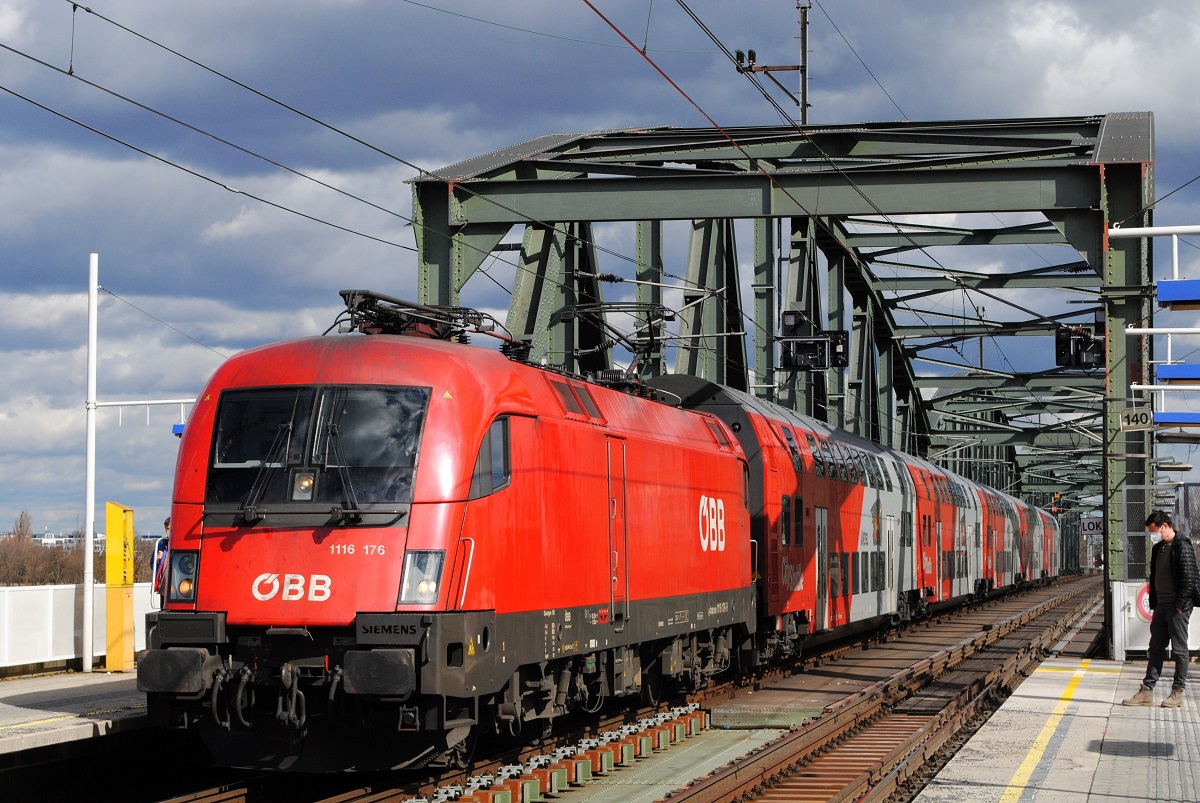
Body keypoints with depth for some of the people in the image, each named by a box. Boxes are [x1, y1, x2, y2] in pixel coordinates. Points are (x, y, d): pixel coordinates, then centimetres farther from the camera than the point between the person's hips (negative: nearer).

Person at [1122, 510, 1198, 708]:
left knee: (1179, 650, 0)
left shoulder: (1182, 546, -11)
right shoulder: (1158, 548, 15)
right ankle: (1147, 691, 9)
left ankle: (1178, 693, 5)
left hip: (1177, 607, -9)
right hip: (1161, 606, 9)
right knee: (1155, 649, 8)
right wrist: (1153, 604, 12)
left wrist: (1179, 606, -16)